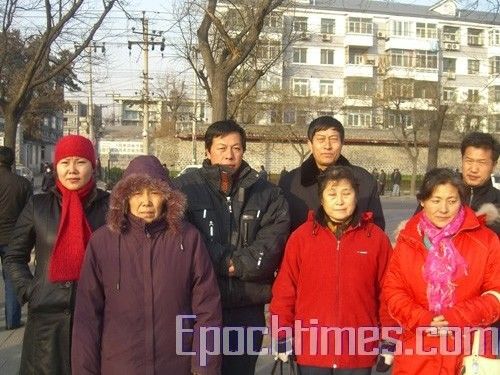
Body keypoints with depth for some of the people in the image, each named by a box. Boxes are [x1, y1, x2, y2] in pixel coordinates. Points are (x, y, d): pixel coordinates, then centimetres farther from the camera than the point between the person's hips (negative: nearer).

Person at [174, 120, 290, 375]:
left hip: (248, 308, 2)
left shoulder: (267, 194, 8)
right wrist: (227, 261, -14)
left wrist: (237, 264, -16)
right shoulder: (185, 188, 0)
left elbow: (272, 240, -4)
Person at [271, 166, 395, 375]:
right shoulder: (301, 236, -3)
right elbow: (284, 290, 0)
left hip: (359, 352, 0)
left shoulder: (376, 238, -1)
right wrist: (283, 337, 0)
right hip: (311, 350, 0)